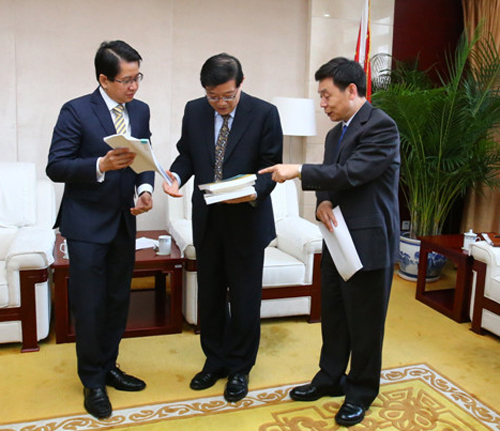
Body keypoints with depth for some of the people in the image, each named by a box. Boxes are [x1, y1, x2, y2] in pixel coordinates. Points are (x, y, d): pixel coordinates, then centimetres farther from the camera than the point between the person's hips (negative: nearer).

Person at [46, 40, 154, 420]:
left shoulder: (140, 111, 6)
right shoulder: (76, 111, -11)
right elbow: (56, 167, -13)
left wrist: (145, 188, -7)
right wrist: (101, 165, -27)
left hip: (124, 222, 5)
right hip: (87, 224, -5)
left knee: (118, 301, 14)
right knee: (90, 306, 2)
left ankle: (108, 367, 33)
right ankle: (93, 381, 21)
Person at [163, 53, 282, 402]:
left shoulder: (264, 113, -9)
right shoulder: (194, 111, 1)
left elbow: (272, 166, -8)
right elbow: (187, 154, 9)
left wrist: (254, 192, -27)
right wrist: (176, 176, -13)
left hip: (247, 220, -3)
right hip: (207, 220, 4)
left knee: (244, 298, 8)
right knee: (210, 294, 16)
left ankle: (239, 368, 28)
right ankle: (215, 361, 36)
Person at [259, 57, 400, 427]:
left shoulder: (381, 126, -14)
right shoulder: (336, 133, 13)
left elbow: (352, 172, -24)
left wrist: (299, 171, -22)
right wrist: (324, 201, -6)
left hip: (369, 243, -8)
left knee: (364, 323, 6)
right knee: (333, 316, 19)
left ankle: (360, 393, 26)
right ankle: (331, 379, 37)